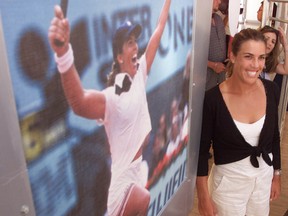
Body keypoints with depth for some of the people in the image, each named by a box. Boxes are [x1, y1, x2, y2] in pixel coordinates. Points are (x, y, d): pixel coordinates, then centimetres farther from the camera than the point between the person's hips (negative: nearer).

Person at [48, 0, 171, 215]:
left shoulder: (140, 73, -3)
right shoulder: (111, 97, -25)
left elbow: (158, 31, 4)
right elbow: (79, 102, -47)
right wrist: (63, 54, -62)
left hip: (142, 169, 7)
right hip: (125, 178, -7)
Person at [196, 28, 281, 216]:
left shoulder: (271, 90, -9)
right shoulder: (212, 99, -23)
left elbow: (274, 136, 5)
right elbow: (201, 150, -14)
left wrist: (277, 176, 12)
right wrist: (203, 197, -10)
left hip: (264, 176, 5)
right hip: (229, 180, -4)